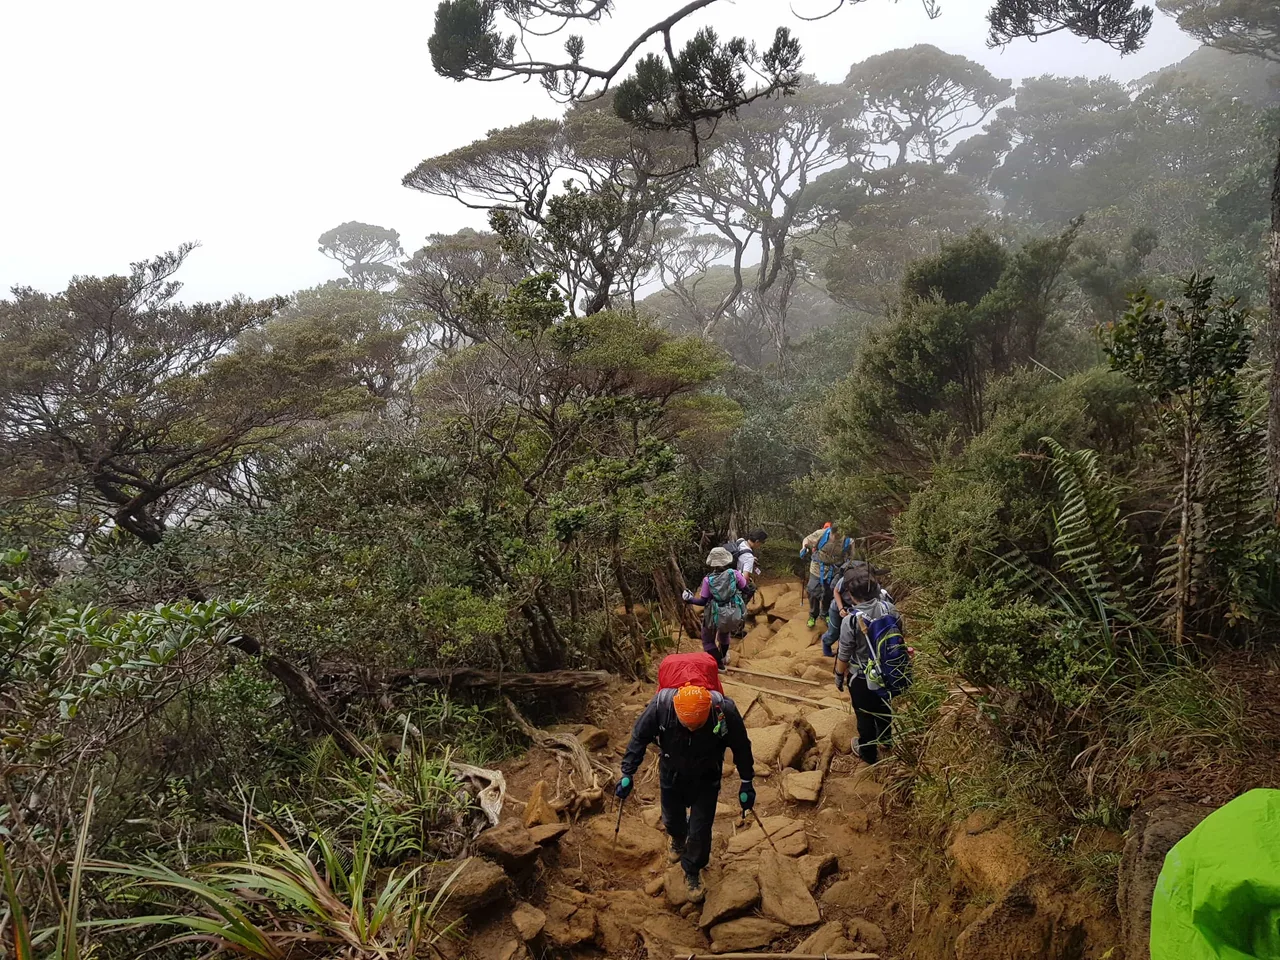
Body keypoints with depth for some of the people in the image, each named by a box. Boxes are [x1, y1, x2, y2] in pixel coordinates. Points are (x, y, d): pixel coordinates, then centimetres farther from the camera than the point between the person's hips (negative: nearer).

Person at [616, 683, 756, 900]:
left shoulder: (725, 711, -35)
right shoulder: (661, 705, -36)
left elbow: (741, 747, -14)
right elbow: (639, 738, -16)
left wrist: (746, 784, -4)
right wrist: (628, 774, -12)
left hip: (706, 779, -1)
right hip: (672, 775, 1)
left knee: (700, 829, 2)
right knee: (672, 819, 21)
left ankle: (692, 872, 30)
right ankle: (678, 840, 57)